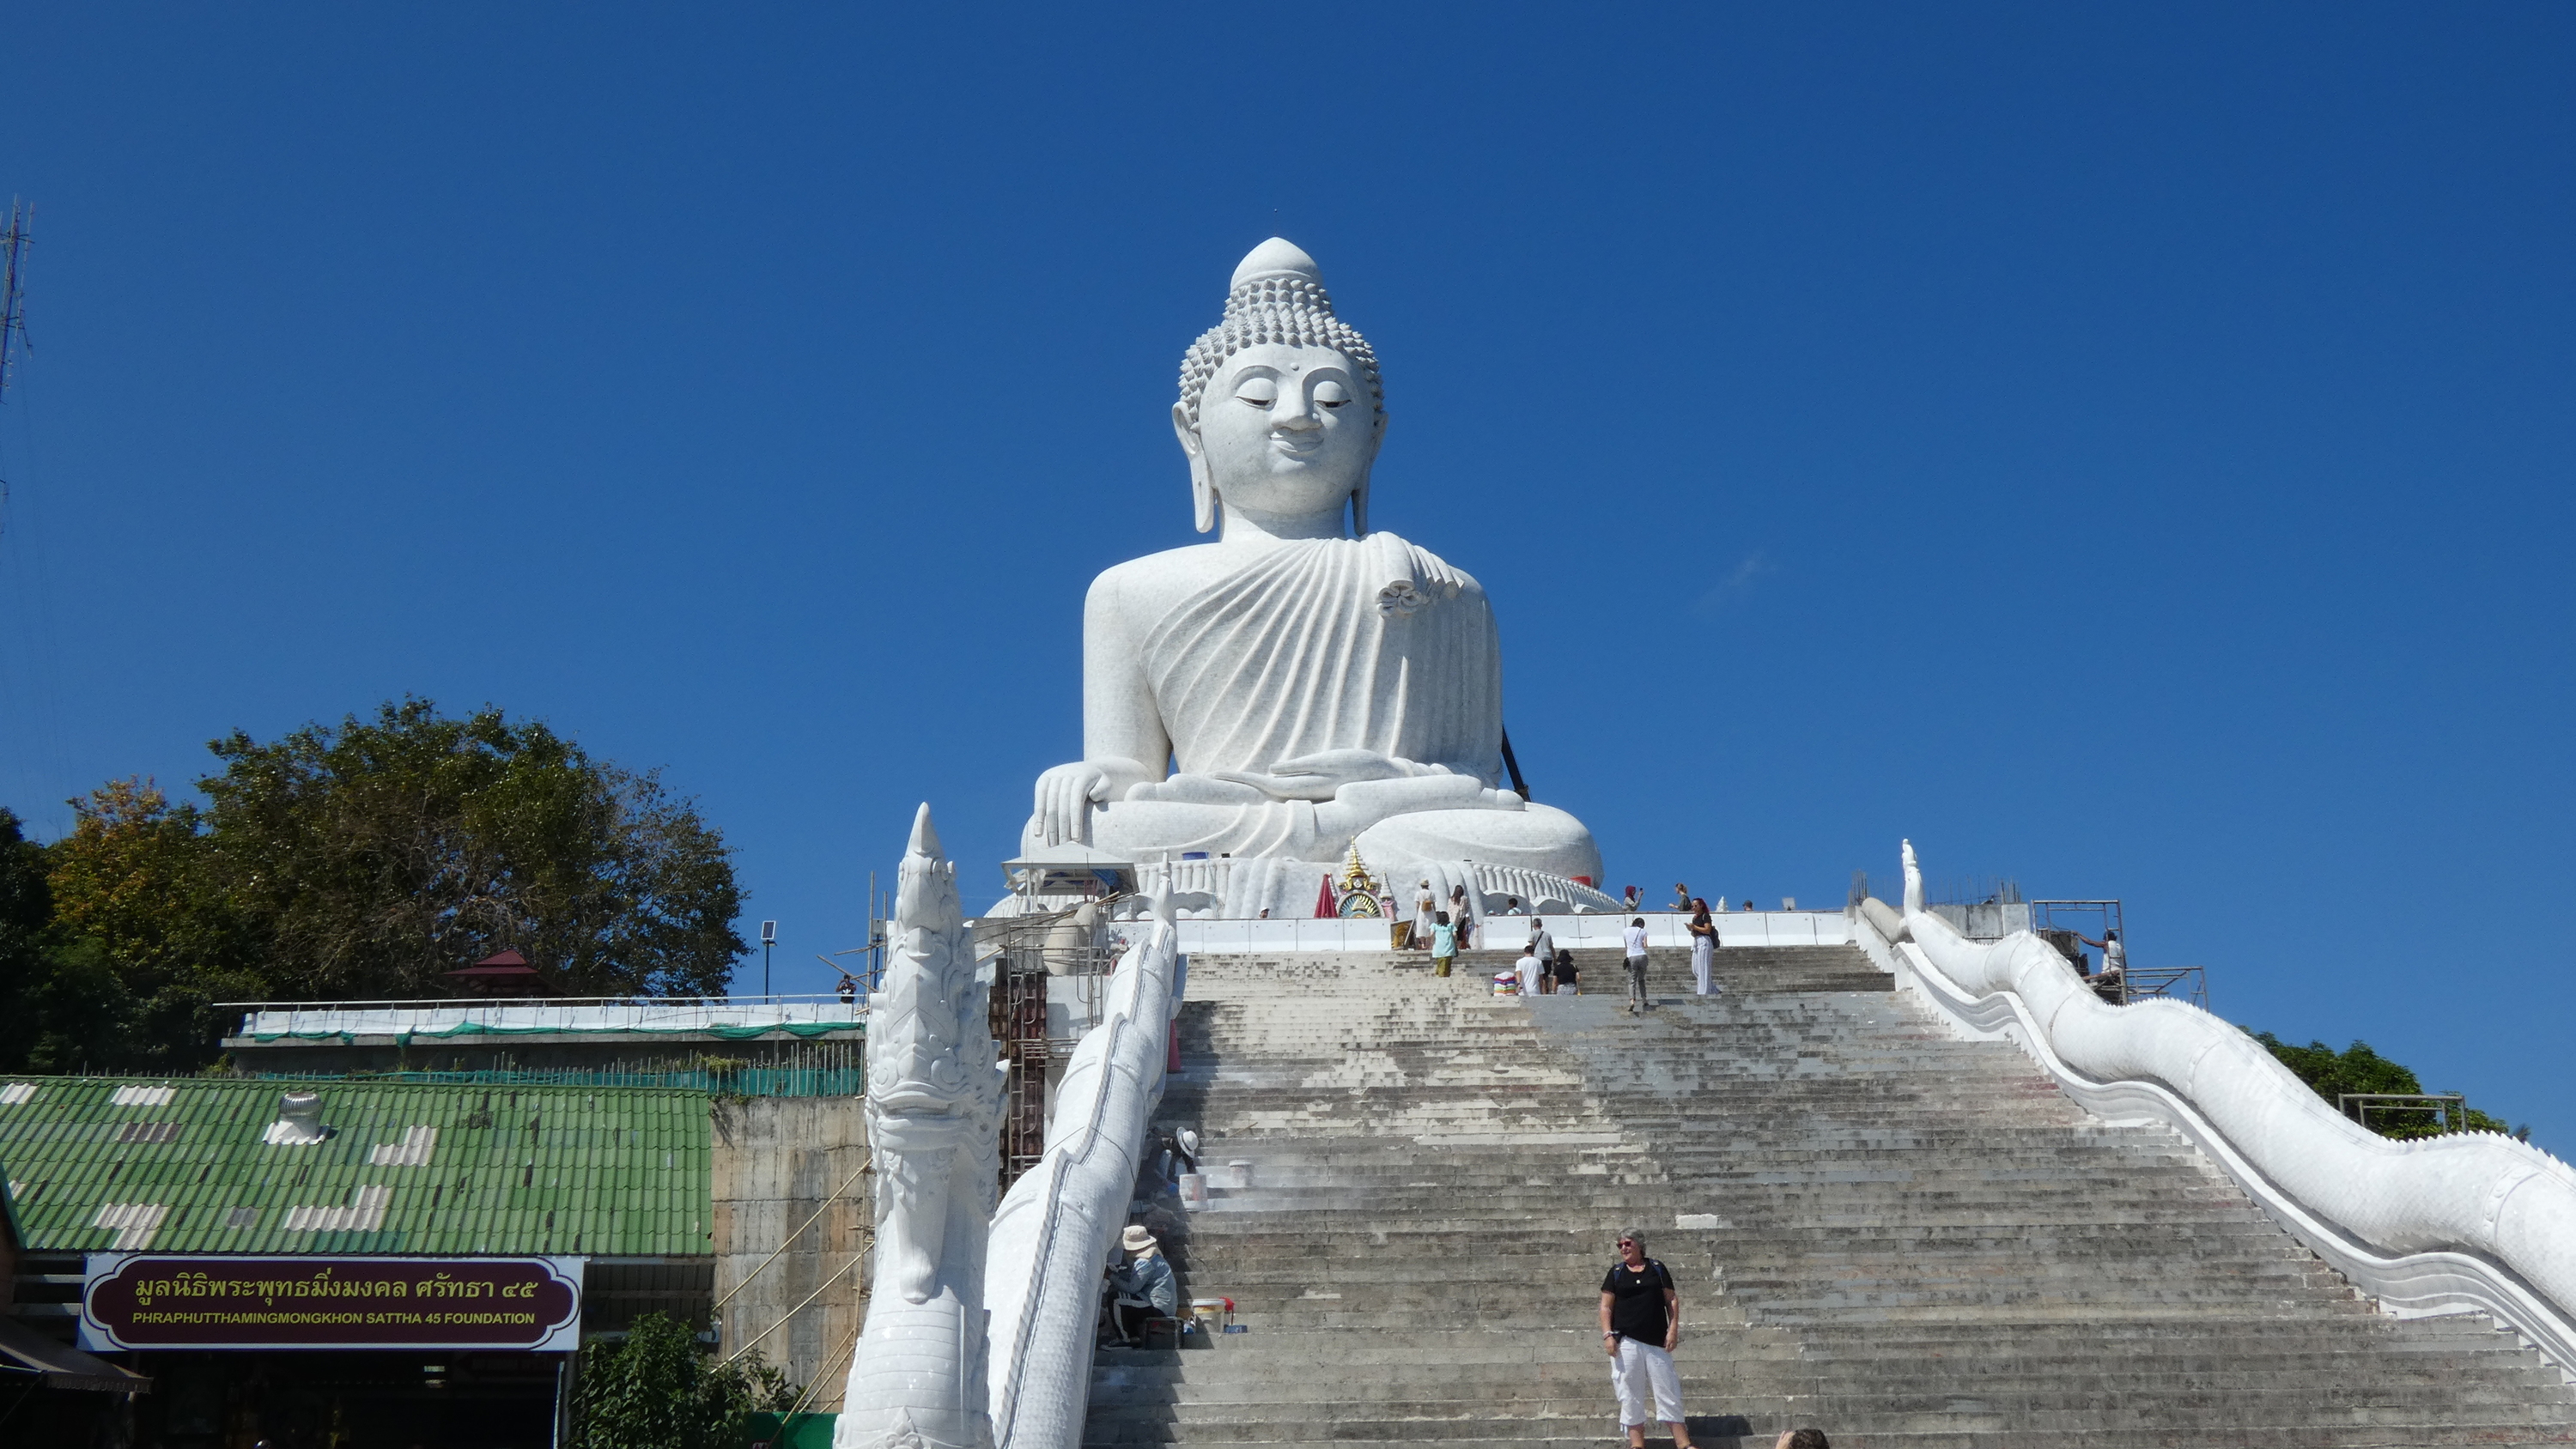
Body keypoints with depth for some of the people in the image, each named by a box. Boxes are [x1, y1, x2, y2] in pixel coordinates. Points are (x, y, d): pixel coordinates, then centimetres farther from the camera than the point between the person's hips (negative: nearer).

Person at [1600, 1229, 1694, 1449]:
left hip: (1657, 1342, 0)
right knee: (1630, 1394, -1)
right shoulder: (1616, 1272, 7)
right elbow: (1606, 1307, 4)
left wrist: (1673, 1329, -2)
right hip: (1626, 1343, 0)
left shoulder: (1657, 1269, 9)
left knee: (1668, 1391, 2)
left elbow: (1672, 1299, 8)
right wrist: (1607, 1334, -7)